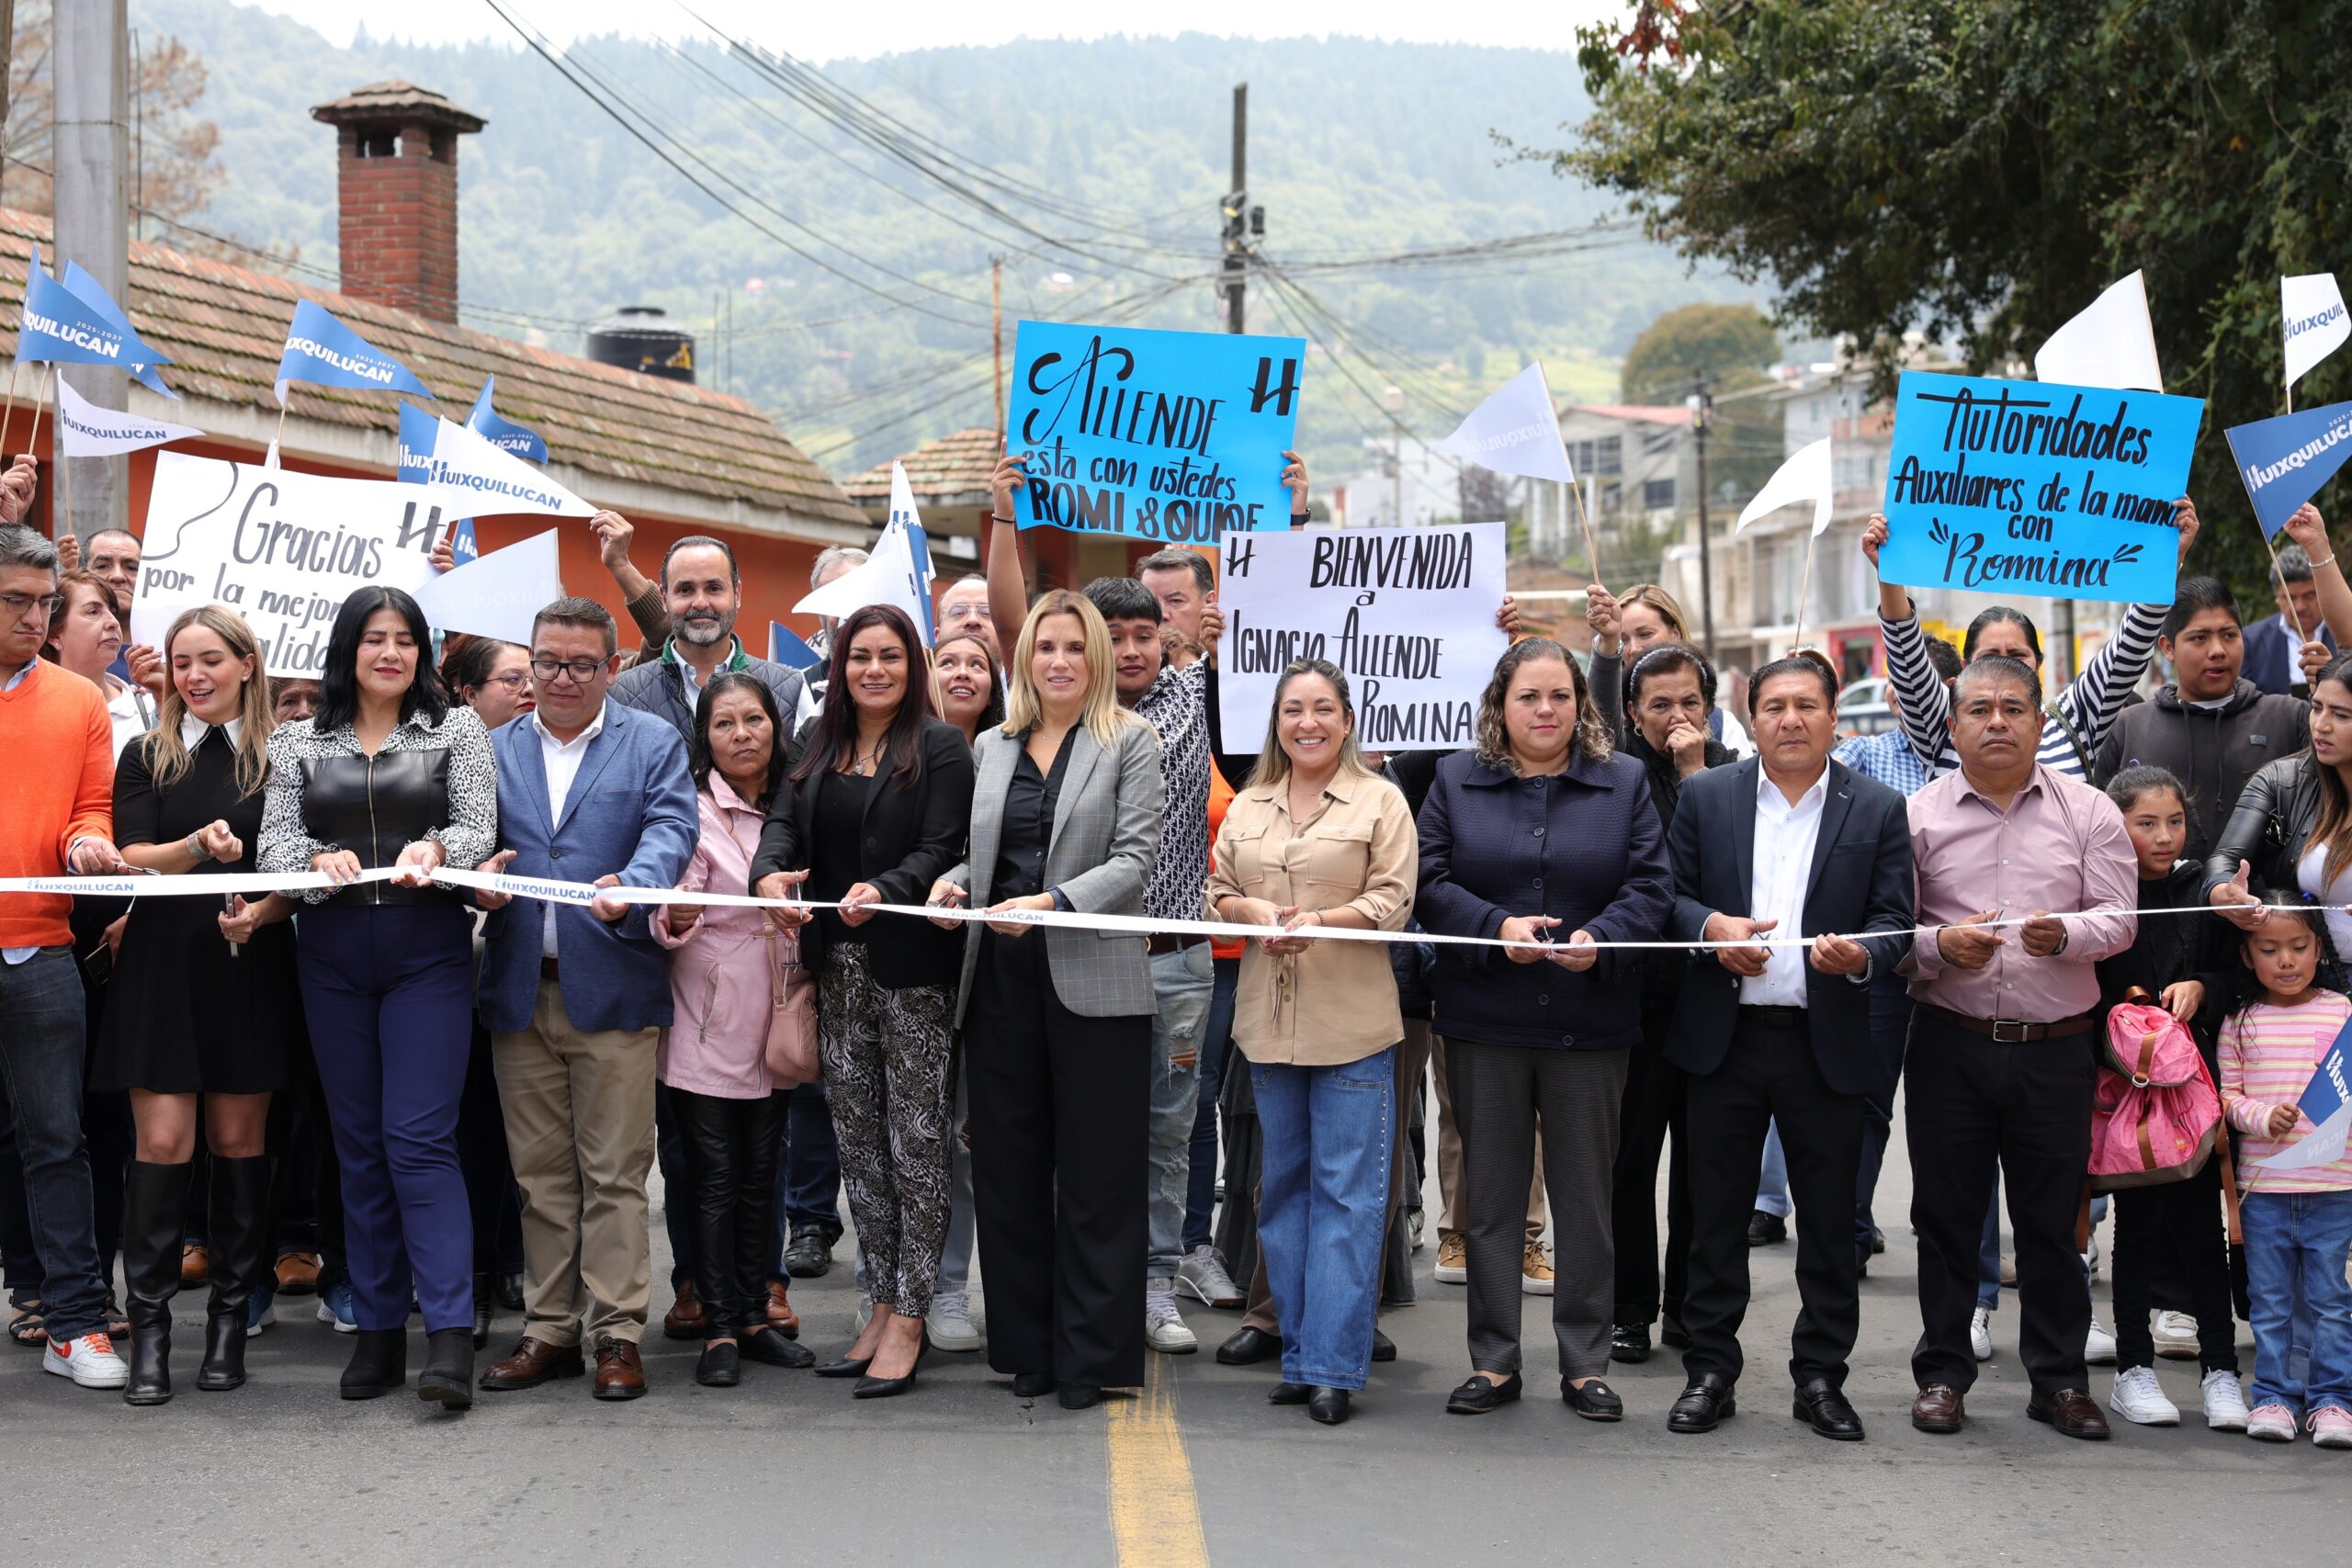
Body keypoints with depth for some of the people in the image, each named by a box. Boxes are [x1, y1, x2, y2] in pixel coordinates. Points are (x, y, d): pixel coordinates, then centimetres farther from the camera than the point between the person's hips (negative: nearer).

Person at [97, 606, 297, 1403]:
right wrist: (198, 845, -24)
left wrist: (262, 912, -16)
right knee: (162, 1142, -5)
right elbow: (133, 857, -5)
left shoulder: (280, 761, 4)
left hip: (250, 968, 0)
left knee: (239, 1139, 4)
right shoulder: (147, 759, 7)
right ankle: (150, 1325, -1)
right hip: (162, 967, 0)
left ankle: (230, 1317, 11)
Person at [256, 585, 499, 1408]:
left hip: (428, 947, -3)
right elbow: (274, 842, 2)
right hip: (333, 953, 3)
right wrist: (320, 861, -20)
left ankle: (450, 1337, -15)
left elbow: (480, 827, -2)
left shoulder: (456, 729, 6)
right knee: (359, 1143, 7)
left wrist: (435, 849, -24)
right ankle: (379, 1330, 13)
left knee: (419, 1138, -12)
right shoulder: (299, 741, 10)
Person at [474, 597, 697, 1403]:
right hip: (520, 988, 3)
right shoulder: (494, 749, 14)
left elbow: (671, 828, -9)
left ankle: (616, 1334, 4)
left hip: (611, 984, -3)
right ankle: (550, 1330, 17)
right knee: (539, 1173, 9)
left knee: (614, 1172, -2)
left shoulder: (654, 743, 5)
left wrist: (631, 886, -29)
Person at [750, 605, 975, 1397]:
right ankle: (883, 1305, 18)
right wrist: (770, 872, -19)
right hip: (838, 967, 6)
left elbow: (941, 850, -12)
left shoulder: (939, 747, -4)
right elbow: (784, 820, 3)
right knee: (857, 1144, 10)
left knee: (916, 1145, -3)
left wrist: (882, 892, -30)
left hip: (913, 968, -6)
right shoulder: (818, 743, 13)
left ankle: (908, 1319, 1)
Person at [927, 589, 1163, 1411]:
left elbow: (1135, 857, -8)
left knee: (1096, 1174, -1)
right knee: (1008, 1165, 8)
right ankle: (1028, 1346, 17)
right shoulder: (993, 747, 14)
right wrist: (953, 880, -2)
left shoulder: (1131, 741, 0)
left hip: (1093, 980, -5)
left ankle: (1090, 1356, 6)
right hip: (1002, 975, 5)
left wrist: (1052, 902, -21)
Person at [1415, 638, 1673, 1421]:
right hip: (1485, 1016, 1)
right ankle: (1493, 1361, 16)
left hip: (1590, 1023, 0)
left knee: (1586, 1193, 5)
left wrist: (1602, 937, -19)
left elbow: (1650, 885, -1)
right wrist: (1496, 926, -16)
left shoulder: (1623, 782, 5)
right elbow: (1430, 881, -1)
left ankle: (1585, 1363, 14)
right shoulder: (1456, 779, 6)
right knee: (1490, 1191, 7)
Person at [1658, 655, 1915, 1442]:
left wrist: (1859, 955, -20)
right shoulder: (1705, 797, 7)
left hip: (1827, 1042, 0)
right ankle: (1710, 1370, 16)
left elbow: (1895, 919, 1)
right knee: (1716, 1213, 6)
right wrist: (1711, 928, -13)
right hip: (1724, 1035, 1)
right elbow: (1670, 895, 7)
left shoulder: (1878, 810, 4)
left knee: (1828, 1220, 5)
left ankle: (1821, 1375, 16)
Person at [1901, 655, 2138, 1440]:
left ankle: (2059, 1378, 16)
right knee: (1945, 1214, 6)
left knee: (2052, 1219, 5)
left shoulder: (2089, 812, 5)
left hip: (2055, 1048, 0)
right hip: (1951, 1044, 0)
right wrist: (1939, 945, -17)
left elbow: (2119, 918, 0)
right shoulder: (1918, 815, 4)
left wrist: (2065, 933, -20)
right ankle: (1943, 1372, 16)